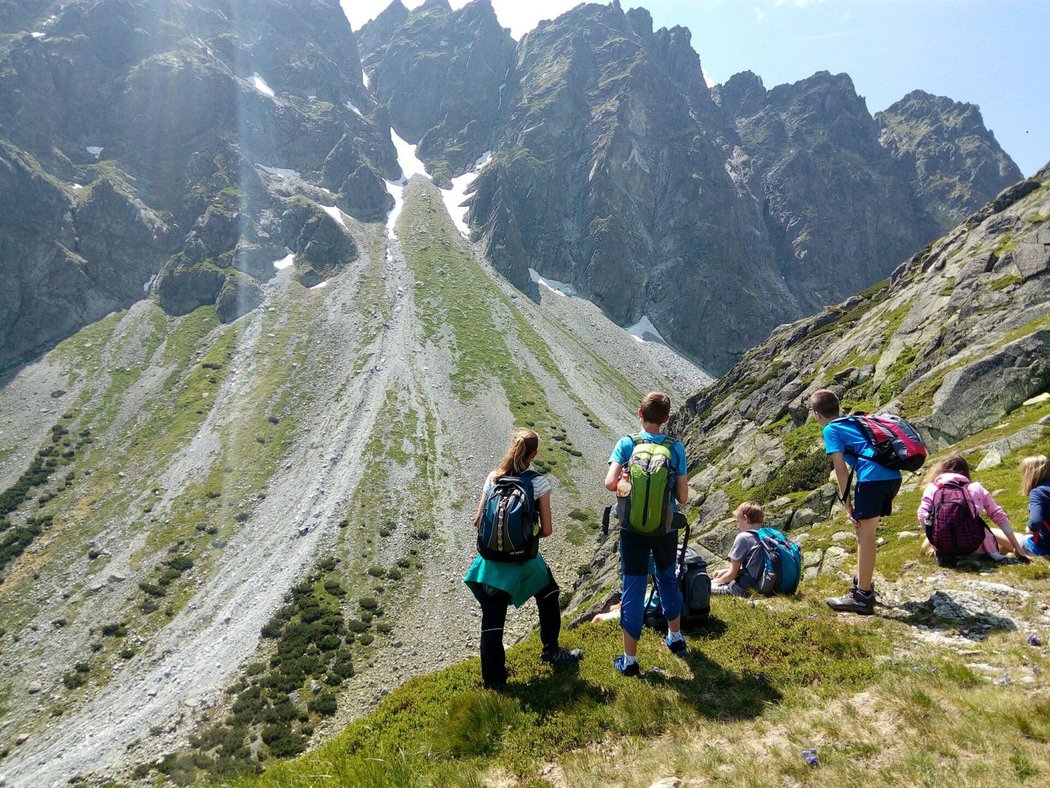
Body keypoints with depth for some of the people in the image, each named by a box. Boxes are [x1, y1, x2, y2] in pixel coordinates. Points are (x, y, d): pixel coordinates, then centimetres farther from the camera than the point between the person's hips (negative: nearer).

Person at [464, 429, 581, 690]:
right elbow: (547, 530, -9)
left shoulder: (493, 478, -1)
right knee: (548, 595, 26)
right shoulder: (538, 482, -9)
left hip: (492, 557, 2)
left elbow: (479, 519, 1)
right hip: (524, 559, -2)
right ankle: (551, 650, 37)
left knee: (492, 618, 9)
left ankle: (493, 677, 15)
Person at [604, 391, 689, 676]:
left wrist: (626, 483, 0)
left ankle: (629, 660, 15)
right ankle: (676, 638, 43)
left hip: (633, 529, -2)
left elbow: (610, 483, -22)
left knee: (633, 589, 7)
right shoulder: (676, 448, -8)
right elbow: (683, 497, -8)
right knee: (667, 579, 25)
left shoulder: (626, 444, -11)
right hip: (666, 529, 2)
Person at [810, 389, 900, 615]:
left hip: (873, 478, -8)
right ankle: (863, 582, 32)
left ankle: (863, 597, -1)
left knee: (865, 535, -3)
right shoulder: (853, 422, 28)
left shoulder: (831, 430, 4)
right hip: (893, 476, 8)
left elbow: (841, 469, -4)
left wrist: (848, 504, 0)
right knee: (864, 532, 20)